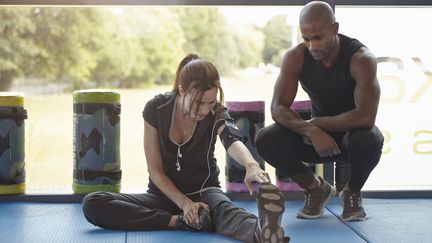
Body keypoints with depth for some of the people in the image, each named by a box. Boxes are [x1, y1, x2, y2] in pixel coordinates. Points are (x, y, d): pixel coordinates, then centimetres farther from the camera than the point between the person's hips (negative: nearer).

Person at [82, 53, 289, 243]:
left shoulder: (216, 114, -13)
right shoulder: (156, 109, -11)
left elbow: (233, 141, -37)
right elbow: (155, 170, -8)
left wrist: (251, 164, -61)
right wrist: (184, 204, -23)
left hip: (204, 191, -2)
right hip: (165, 193, 2)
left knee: (223, 208, -40)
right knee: (92, 204, -23)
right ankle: (179, 221, -33)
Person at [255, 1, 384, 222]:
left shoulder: (360, 59, -25)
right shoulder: (295, 57, -14)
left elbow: (366, 117, -36)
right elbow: (278, 108, -17)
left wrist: (315, 123, -27)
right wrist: (311, 130, -35)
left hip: (353, 132, -3)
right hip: (318, 134, 3)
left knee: (369, 139, -40)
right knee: (265, 141, -23)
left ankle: (352, 193, -4)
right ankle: (316, 188, 3)